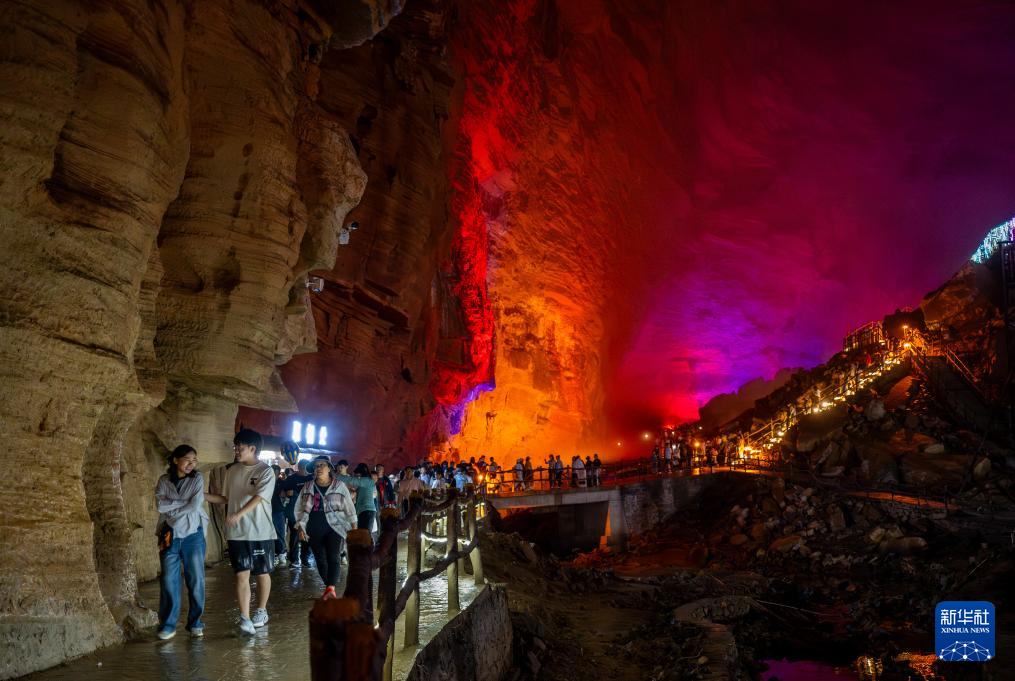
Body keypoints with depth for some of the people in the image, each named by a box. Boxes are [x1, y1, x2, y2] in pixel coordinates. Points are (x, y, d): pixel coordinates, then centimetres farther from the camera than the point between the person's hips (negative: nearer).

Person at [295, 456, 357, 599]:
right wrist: (301, 526, 4)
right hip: (314, 531, 3)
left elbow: (349, 508, 5)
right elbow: (299, 508, 13)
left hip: (335, 528, -3)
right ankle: (329, 587, 19)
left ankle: (330, 588, -28)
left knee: (334, 558, -17)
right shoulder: (307, 487, 9)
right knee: (320, 560, 7)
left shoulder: (339, 486, 2)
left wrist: (353, 526, 3)